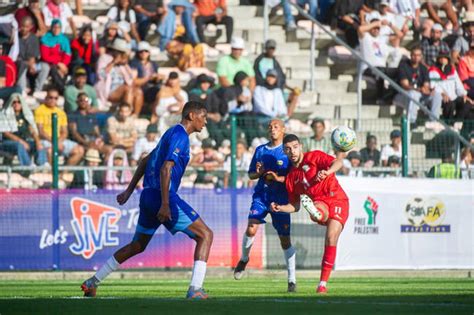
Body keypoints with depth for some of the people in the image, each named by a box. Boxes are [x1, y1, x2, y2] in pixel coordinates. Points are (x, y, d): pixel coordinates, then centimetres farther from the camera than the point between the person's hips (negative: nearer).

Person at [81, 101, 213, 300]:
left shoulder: (172, 133, 20)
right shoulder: (180, 135, -10)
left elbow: (145, 162, 27)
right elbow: (166, 168, -21)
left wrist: (129, 190, 30)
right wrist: (165, 205, -25)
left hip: (148, 195, 10)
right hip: (163, 196, -10)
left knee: (137, 246, 22)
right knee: (205, 235, -7)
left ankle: (92, 283, 25)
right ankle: (195, 290, -19)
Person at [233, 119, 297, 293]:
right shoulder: (260, 150, 10)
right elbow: (250, 174, 17)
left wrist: (278, 178, -21)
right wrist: (258, 173, -5)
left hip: (280, 198, -2)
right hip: (261, 195, 2)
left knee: (285, 239, -1)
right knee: (251, 229, -18)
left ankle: (292, 280, 7)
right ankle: (244, 259, 11)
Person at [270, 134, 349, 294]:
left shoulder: (314, 157, 1)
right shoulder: (291, 177, 15)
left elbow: (338, 163, -15)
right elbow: (295, 206, 20)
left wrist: (327, 172, -37)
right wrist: (280, 208, -2)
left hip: (337, 200, -4)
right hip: (319, 203, 4)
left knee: (331, 237, -20)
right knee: (315, 213, -34)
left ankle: (323, 283, -19)